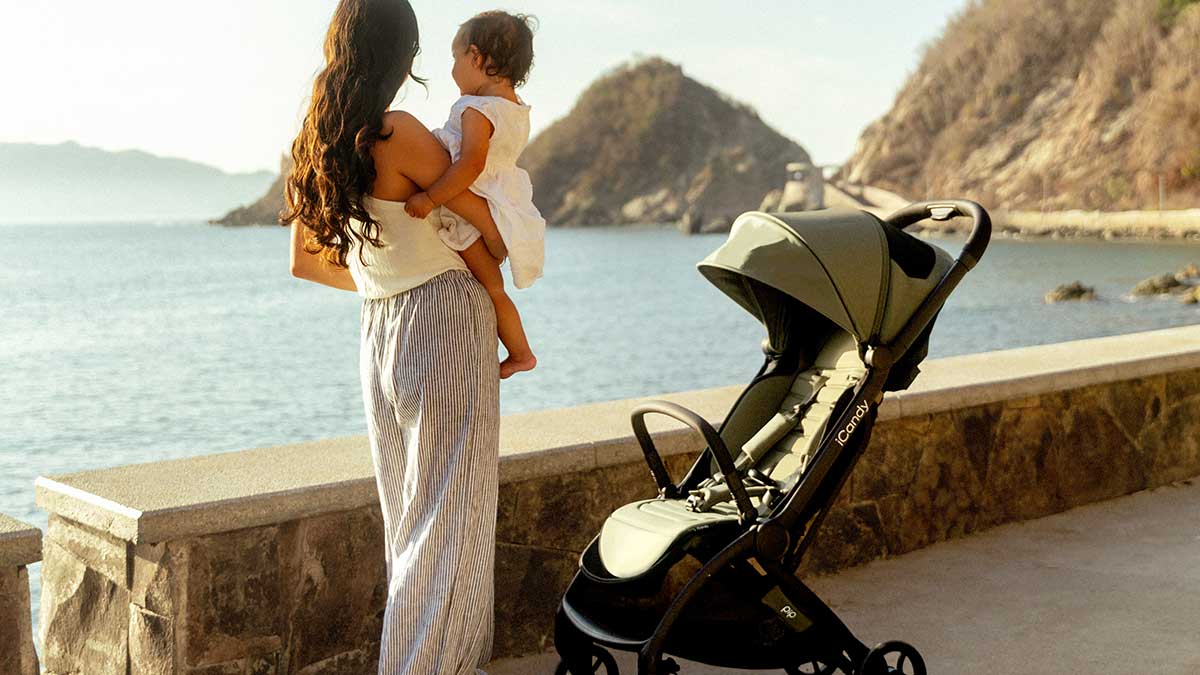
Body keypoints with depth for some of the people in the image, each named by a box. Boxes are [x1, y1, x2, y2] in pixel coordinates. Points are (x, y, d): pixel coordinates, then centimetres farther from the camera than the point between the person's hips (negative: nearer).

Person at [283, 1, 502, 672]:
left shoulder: (317, 144, 8)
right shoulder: (398, 133, -15)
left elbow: (304, 262, 18)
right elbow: (487, 222, -5)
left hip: (381, 333, 8)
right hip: (447, 321, -8)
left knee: (411, 515, 16)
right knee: (451, 517, -2)